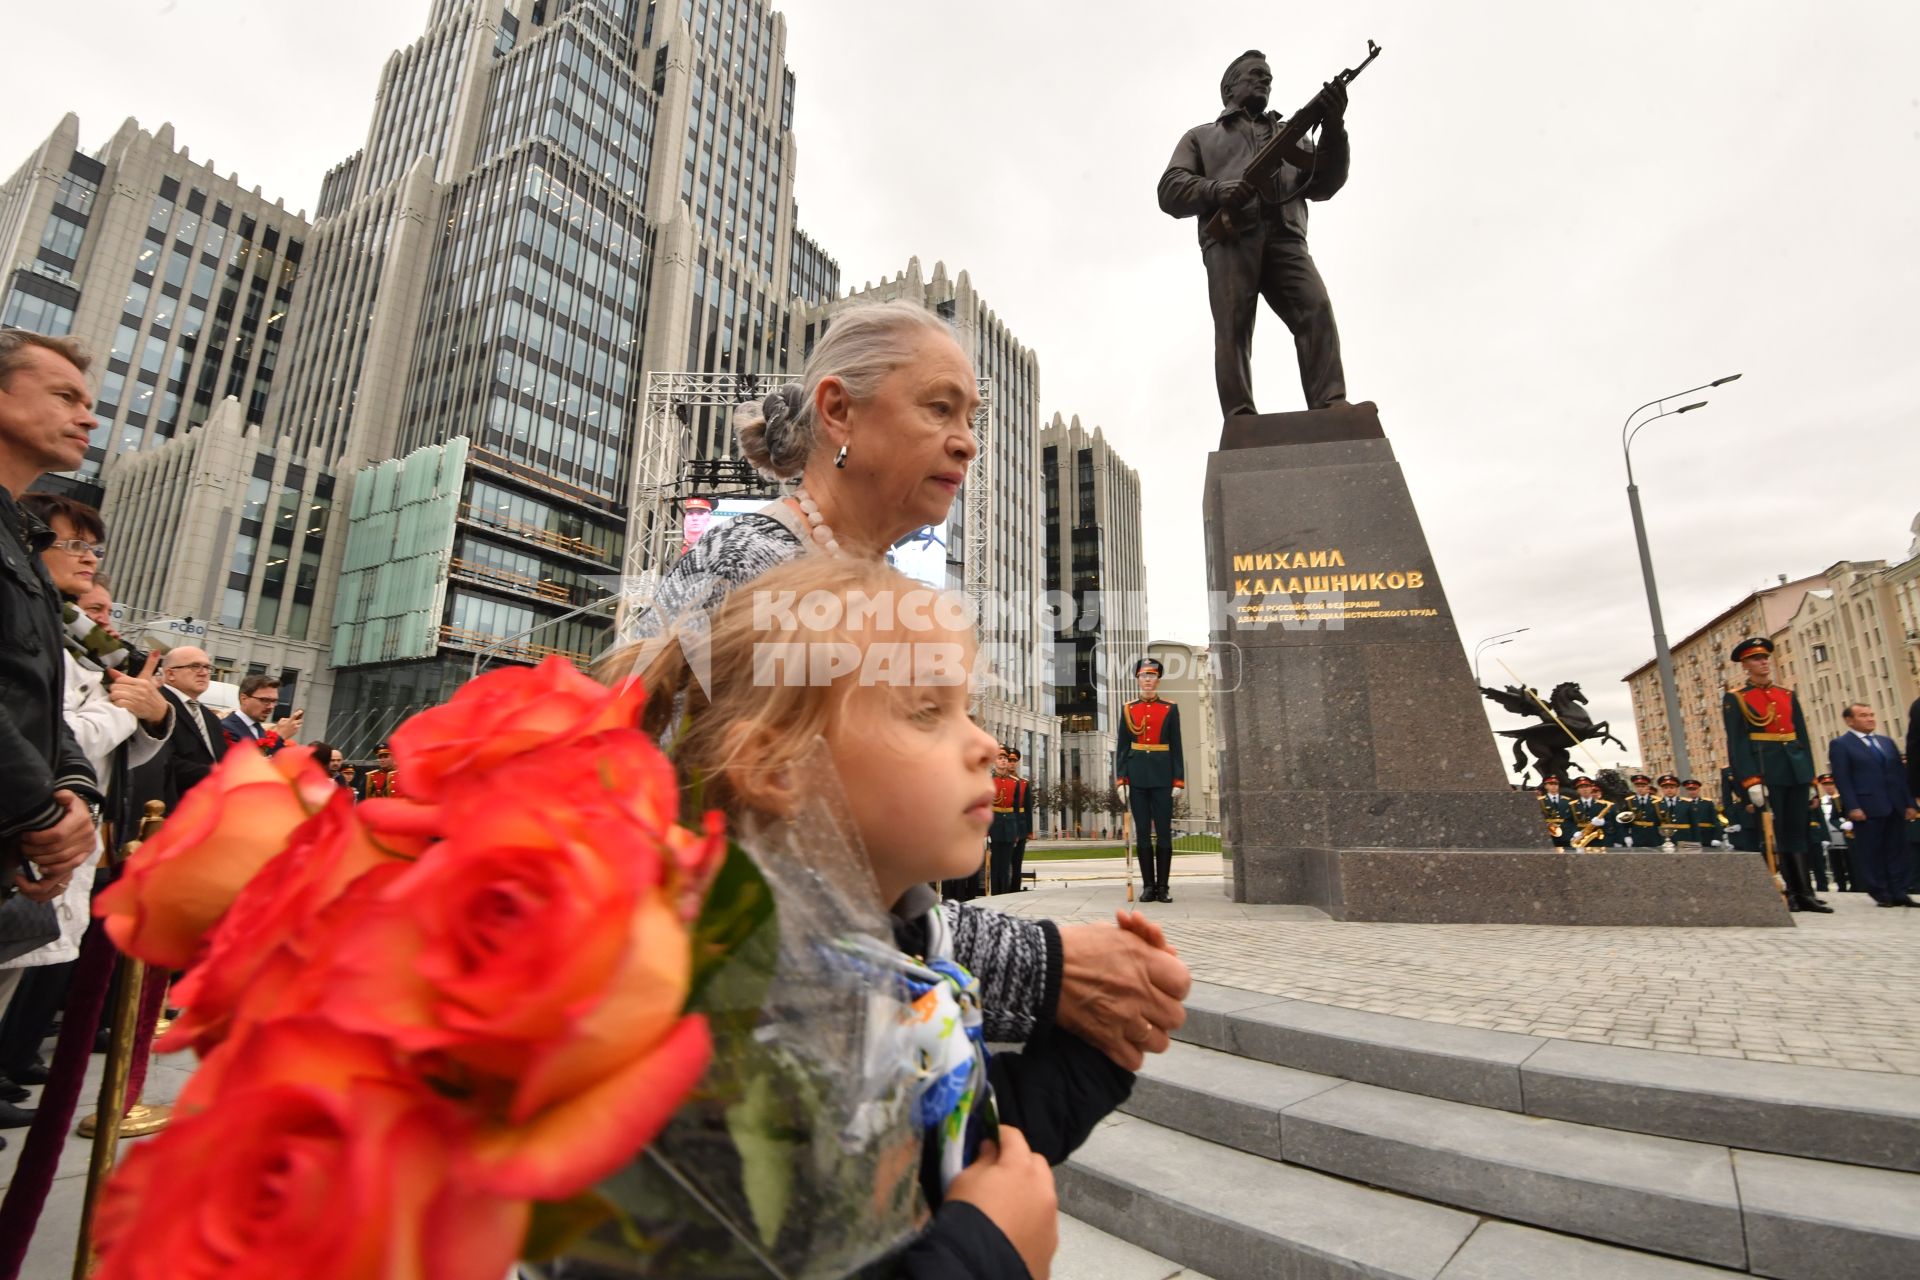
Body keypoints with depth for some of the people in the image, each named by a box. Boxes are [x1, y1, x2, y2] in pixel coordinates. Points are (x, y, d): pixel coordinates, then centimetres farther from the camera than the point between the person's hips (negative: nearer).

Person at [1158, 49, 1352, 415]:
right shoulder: (1201, 136, 31)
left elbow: (1323, 184, 23)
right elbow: (1170, 191, 14)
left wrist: (1333, 128, 6)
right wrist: (1216, 190, -6)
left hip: (1285, 238, 2)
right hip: (1230, 238, -2)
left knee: (1317, 310, -22)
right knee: (1233, 325, -22)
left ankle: (1332, 408, -33)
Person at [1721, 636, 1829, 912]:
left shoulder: (1788, 695, 16)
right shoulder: (1735, 699, -2)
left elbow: (1803, 737, 15)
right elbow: (1736, 742, -9)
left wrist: (1811, 775, 7)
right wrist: (1751, 780, -16)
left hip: (1796, 771, 6)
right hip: (1766, 773, -5)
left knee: (1797, 833, 8)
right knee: (1773, 835, -1)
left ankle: (1804, 893, 12)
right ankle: (1784, 894, 4)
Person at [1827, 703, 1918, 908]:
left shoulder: (1887, 742, 18)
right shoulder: (1840, 745, -3)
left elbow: (1901, 774, 17)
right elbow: (1842, 779, -9)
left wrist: (1909, 803, 9)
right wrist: (1852, 807, -15)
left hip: (1895, 807, 6)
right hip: (1867, 809, -6)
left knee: (1897, 851, 8)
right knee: (1871, 853, 0)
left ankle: (1899, 893, 14)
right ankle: (1881, 894, 7)